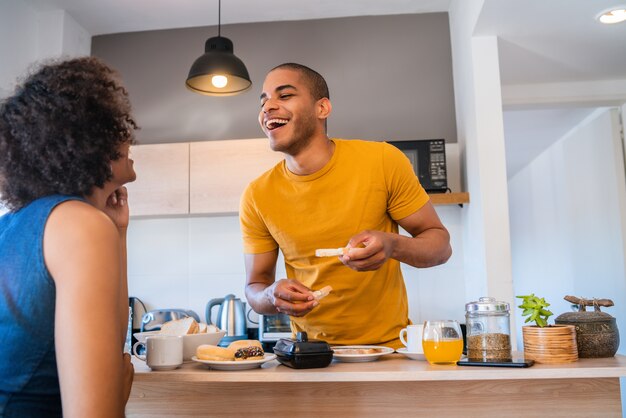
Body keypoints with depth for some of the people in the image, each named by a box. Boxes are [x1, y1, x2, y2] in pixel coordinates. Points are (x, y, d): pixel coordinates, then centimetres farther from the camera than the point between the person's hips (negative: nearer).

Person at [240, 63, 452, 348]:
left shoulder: (383, 161, -9)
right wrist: (272, 297, -18)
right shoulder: (257, 197, -4)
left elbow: (441, 244, -1)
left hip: (388, 344, -3)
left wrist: (393, 246, -22)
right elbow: (255, 285, 5)